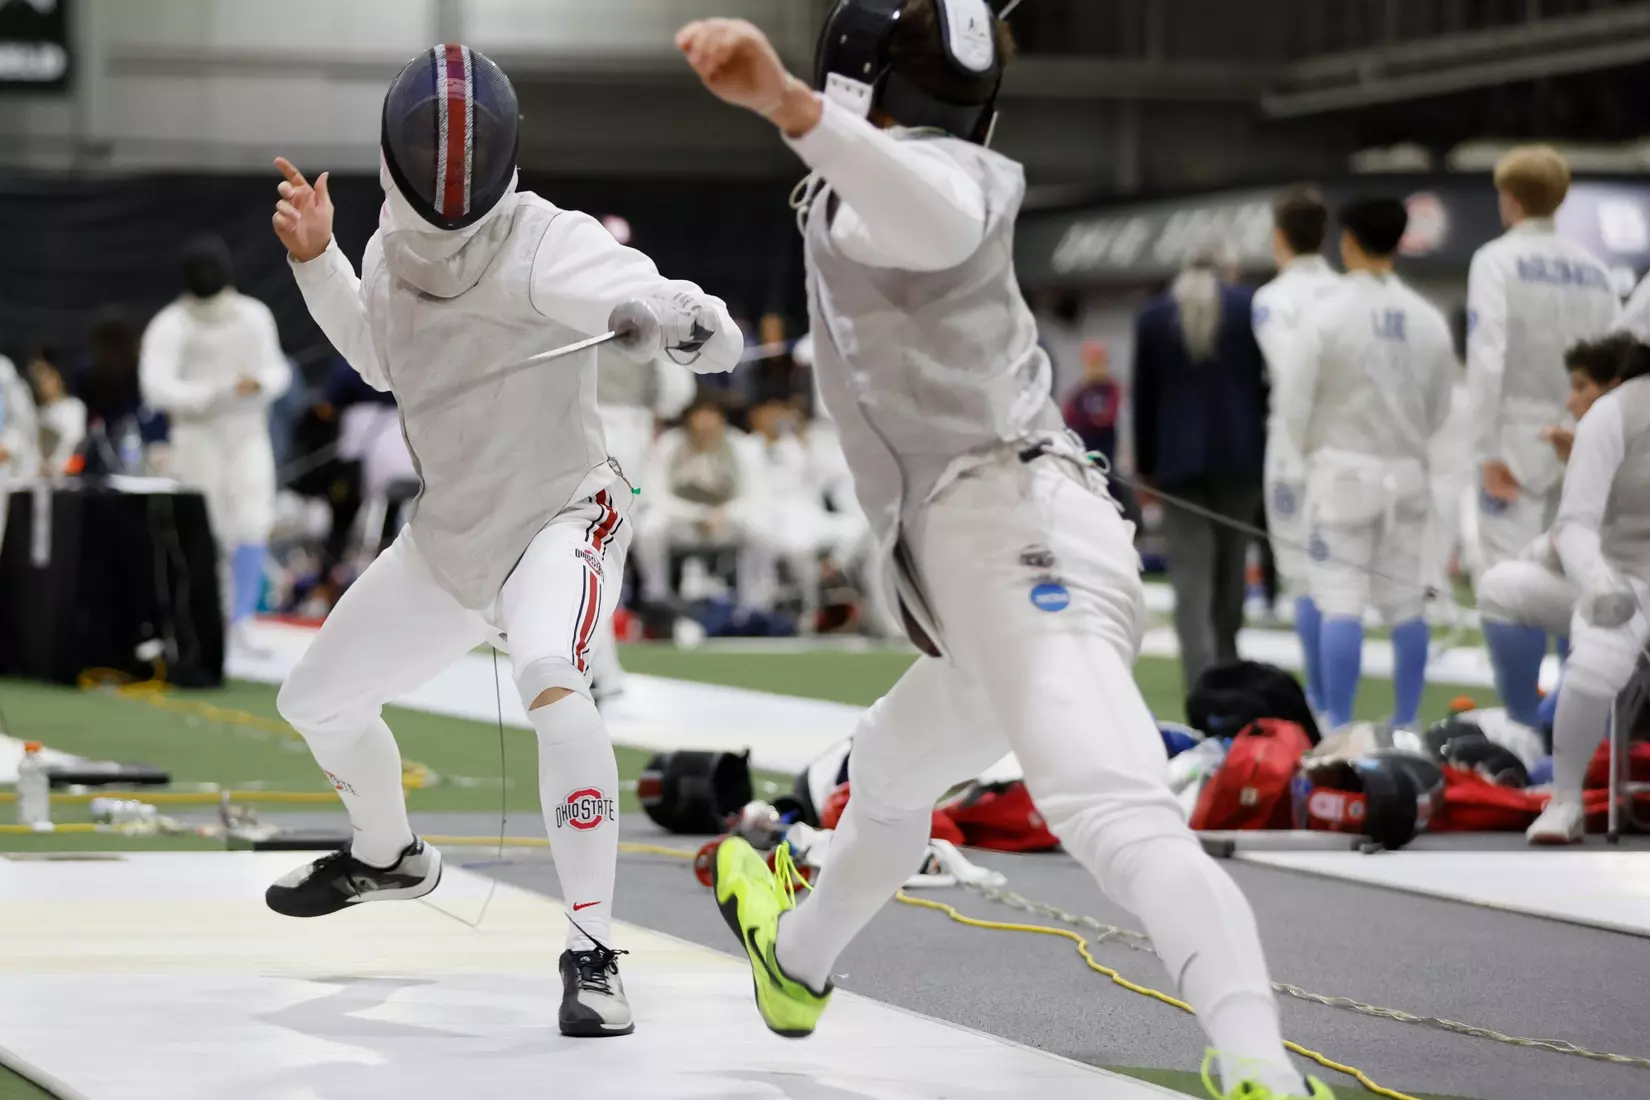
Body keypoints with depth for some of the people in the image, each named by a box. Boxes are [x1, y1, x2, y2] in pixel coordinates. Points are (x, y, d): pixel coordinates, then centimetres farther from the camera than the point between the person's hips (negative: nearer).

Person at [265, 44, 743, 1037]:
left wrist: (678, 322, -66)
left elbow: (718, 339, -42)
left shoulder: (544, 245, -28)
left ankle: (592, 955, -29)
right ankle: (390, 856, 51)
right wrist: (314, 260, 0)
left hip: (562, 518, -7)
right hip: (449, 537, 7)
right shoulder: (390, 250, -8)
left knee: (549, 683, -37)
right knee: (317, 703, 20)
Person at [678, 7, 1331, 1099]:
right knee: (892, 767, 36)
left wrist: (787, 102, -46)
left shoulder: (910, 175, -3)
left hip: (1016, 540, -10)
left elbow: (939, 216, -30)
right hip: (1016, 562, 10)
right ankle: (798, 959, 62)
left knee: (1114, 814, -31)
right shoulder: (958, 176, 23)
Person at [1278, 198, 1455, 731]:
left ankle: (1339, 723, -6)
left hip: (1344, 468, -4)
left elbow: (1294, 401, -10)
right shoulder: (1429, 319, 0)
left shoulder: (1329, 316, -12)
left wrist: (1309, 449, 9)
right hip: (1407, 470, 4)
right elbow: (1440, 405, 6)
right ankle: (1408, 718, 17)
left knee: (1340, 601, -3)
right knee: (1406, 600, 12)